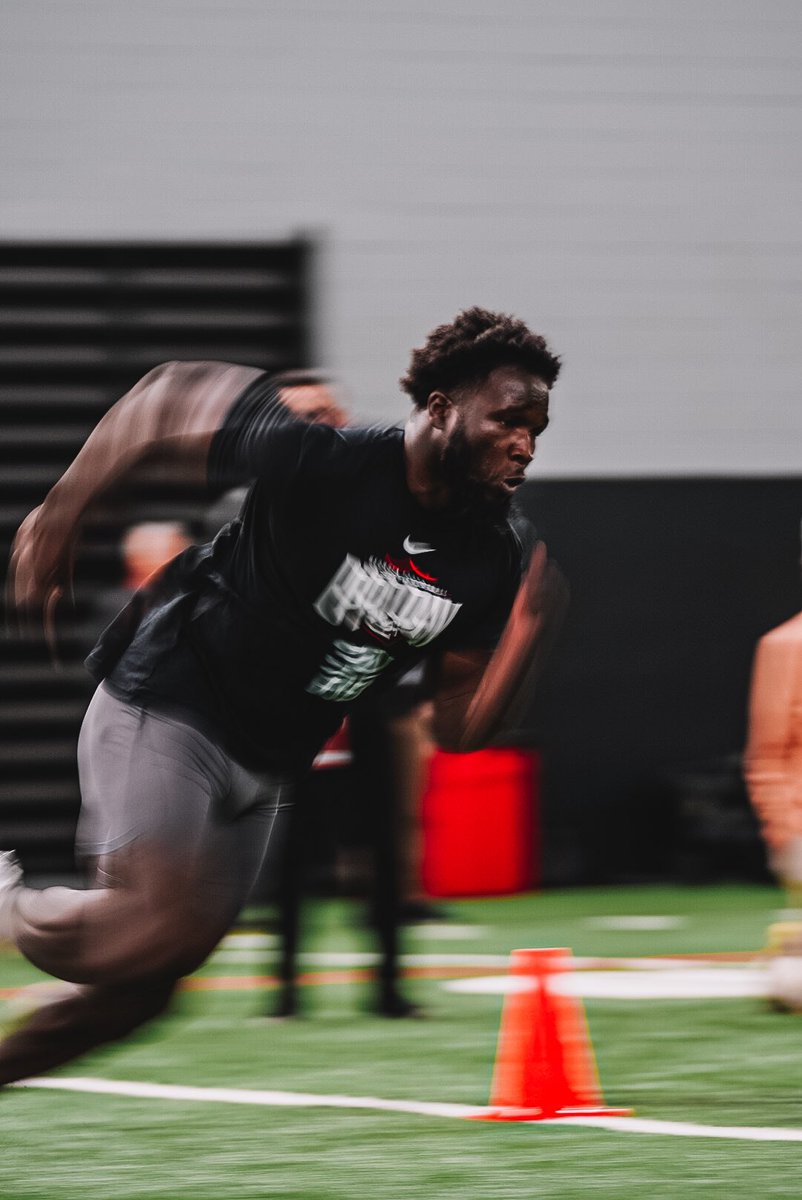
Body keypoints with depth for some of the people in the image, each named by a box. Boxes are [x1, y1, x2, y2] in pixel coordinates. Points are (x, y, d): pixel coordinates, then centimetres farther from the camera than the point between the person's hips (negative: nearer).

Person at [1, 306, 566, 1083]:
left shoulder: (489, 562, -5)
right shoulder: (318, 462, -22)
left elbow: (459, 729, -1)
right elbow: (168, 399, -9)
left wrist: (526, 633, -18)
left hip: (263, 773, 7)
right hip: (165, 708, -7)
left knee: (145, 983, 8)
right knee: (162, 925, -23)